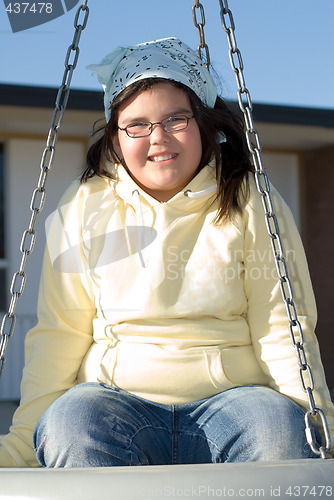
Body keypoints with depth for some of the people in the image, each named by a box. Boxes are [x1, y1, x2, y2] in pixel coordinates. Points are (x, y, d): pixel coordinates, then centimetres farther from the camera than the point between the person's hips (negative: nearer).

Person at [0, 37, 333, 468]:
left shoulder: (252, 203, 6)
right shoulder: (82, 208, 9)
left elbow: (281, 328, 1)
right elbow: (58, 335, 7)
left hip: (231, 395, 0)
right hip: (114, 396, 1)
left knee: (279, 428, -33)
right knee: (71, 423, -33)